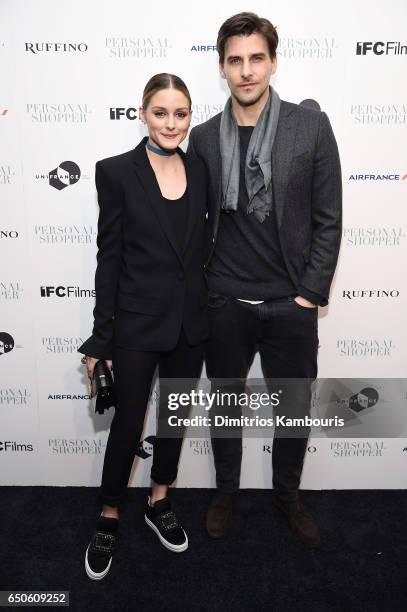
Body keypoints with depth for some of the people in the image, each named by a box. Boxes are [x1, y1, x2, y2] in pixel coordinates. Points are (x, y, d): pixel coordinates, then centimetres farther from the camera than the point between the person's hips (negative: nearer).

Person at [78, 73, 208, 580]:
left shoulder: (199, 171, 4)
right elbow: (108, 257, -8)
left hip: (190, 321, 5)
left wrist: (208, 313, 10)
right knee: (128, 422, 8)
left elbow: (203, 245, 11)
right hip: (138, 322, -4)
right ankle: (108, 519, 32)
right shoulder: (117, 171, -8)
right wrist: (101, 337, -8)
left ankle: (159, 504, 39)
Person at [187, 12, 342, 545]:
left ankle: (288, 495, 40)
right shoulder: (203, 137, 2)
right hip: (225, 302, 1)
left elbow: (328, 219, -4)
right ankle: (226, 492, 41)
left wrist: (311, 293, -7)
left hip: (291, 303, -1)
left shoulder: (311, 126, -3)